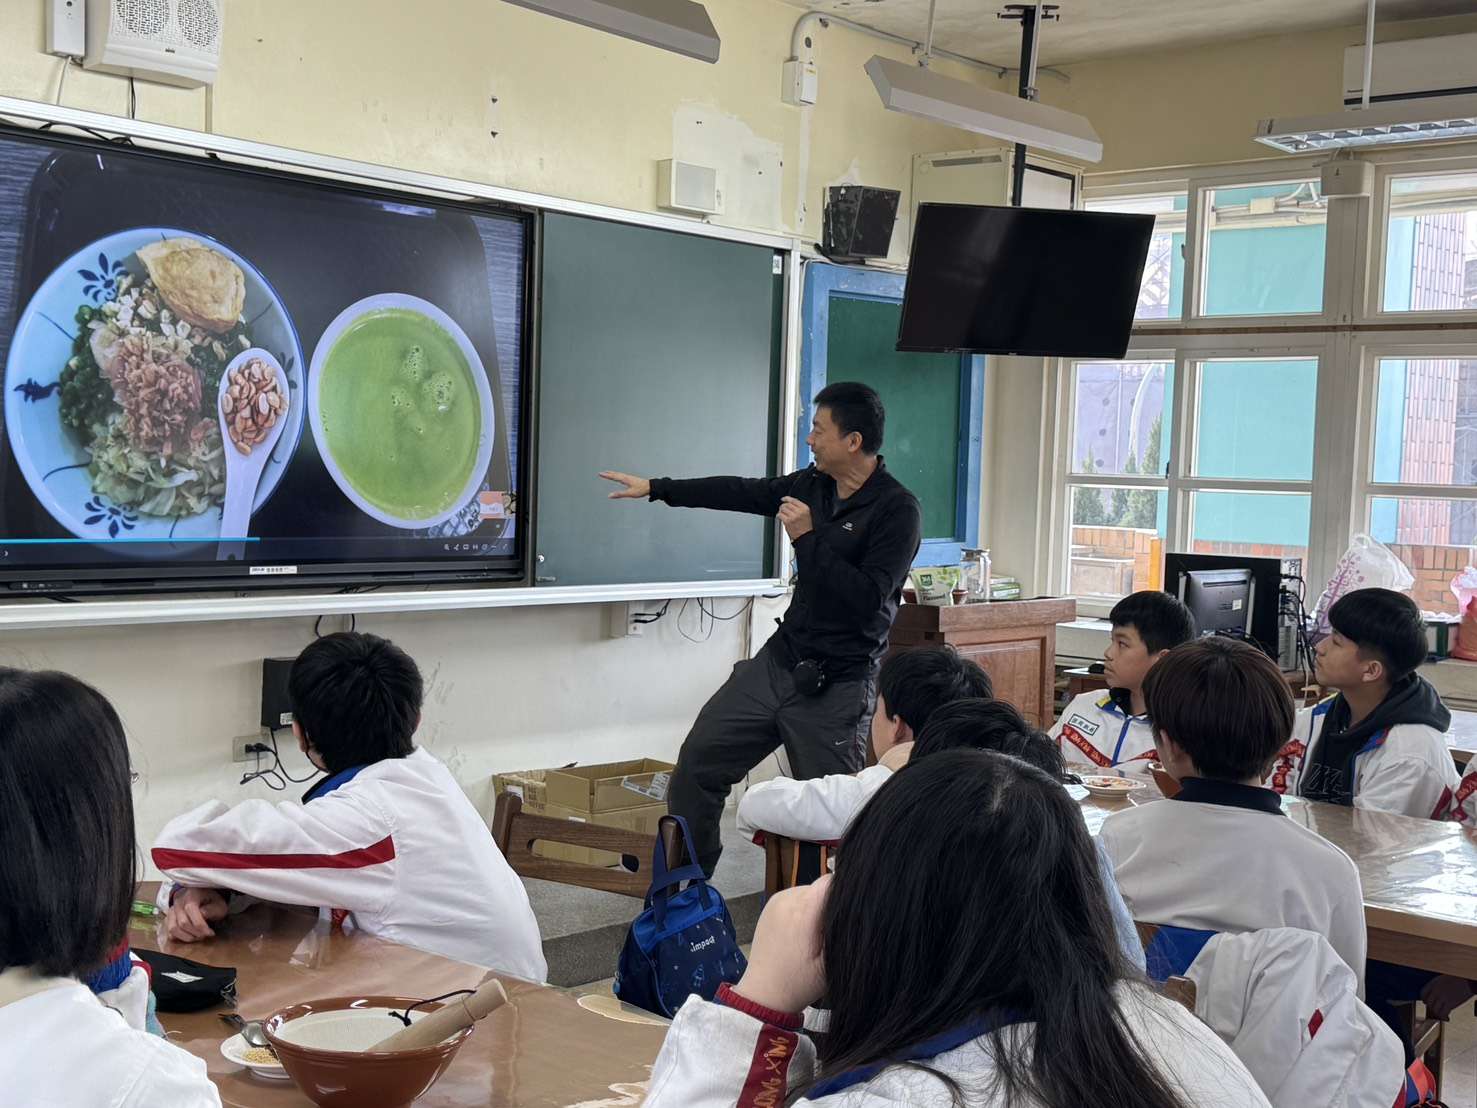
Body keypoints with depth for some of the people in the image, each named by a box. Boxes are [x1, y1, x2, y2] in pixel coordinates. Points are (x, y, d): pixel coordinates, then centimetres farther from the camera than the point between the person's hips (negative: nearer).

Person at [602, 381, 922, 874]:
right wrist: (655, 488, 21)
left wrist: (807, 538, -20)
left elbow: (868, 600, -22)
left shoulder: (898, 510, -15)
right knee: (698, 760, 8)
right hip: (781, 660, 7)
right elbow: (743, 492, 17)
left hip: (839, 684, -7)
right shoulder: (814, 484, 6)